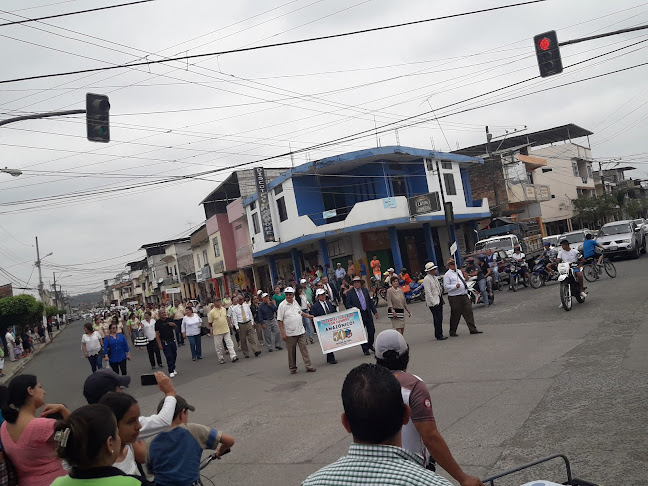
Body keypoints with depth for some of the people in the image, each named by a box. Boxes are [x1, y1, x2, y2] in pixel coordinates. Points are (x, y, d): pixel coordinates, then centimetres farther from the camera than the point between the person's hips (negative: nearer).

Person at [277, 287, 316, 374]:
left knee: (304, 349, 3)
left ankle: (308, 366, 6)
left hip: (301, 331, 4)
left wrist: (307, 315, 19)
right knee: (291, 352, 6)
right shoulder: (282, 305, -9)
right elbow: (280, 320, -10)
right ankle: (292, 368, 20)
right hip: (290, 333, -4)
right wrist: (283, 333, -14)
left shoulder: (295, 302, 8)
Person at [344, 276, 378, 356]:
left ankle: (370, 345, 29)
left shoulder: (365, 290, 9)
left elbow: (370, 302, 14)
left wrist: (375, 311, 11)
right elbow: (347, 305, -6)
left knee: (372, 331, 6)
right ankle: (365, 349, 15)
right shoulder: (350, 293, -5)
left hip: (368, 314, 4)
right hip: (358, 315, -4)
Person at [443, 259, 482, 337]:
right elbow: (446, 287, -12)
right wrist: (455, 286, -24)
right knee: (455, 315, 1)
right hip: (455, 298, -7)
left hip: (464, 296, 7)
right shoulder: (447, 275, -7)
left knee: (469, 312, 3)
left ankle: (473, 329, 8)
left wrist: (467, 292, 21)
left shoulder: (459, 271, 16)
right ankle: (452, 332, 15)